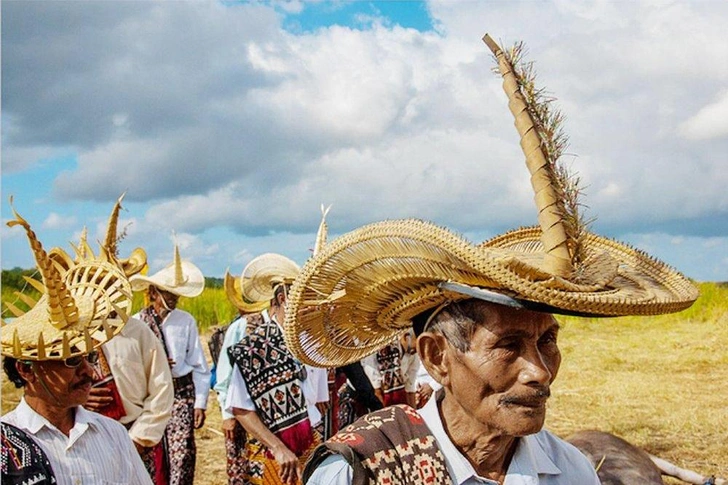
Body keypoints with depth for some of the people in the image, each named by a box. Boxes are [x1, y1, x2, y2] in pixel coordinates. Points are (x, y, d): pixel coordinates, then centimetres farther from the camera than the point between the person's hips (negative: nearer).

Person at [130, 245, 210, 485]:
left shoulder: (186, 321, -1)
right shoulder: (136, 323, -3)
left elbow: (199, 366, 1)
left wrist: (200, 403, -1)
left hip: (181, 393, 0)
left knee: (181, 453, -8)